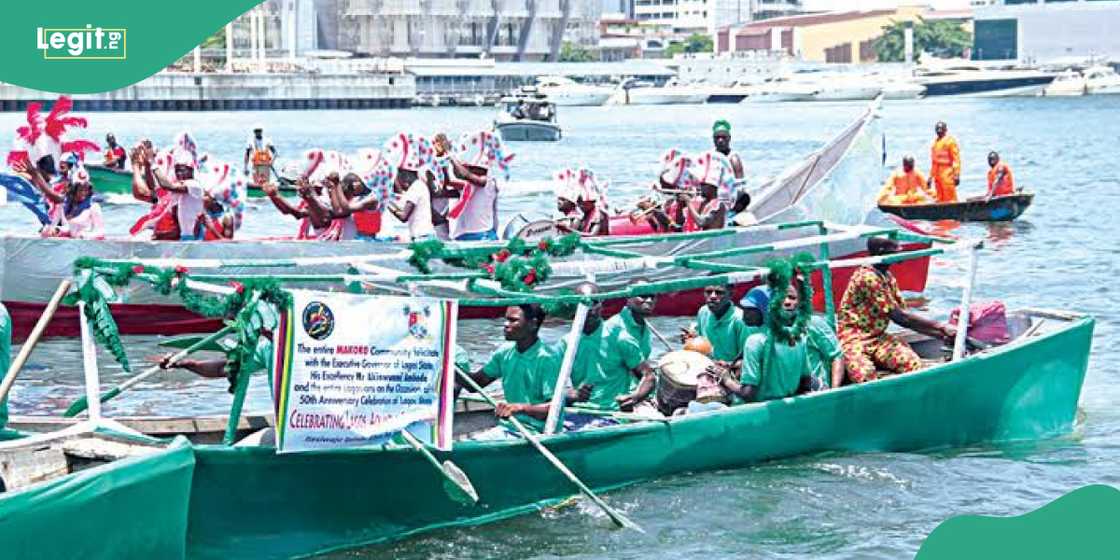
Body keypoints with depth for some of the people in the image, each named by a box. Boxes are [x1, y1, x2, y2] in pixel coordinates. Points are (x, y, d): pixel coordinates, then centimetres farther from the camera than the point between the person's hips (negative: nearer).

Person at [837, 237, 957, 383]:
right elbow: (899, 317, -18)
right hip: (853, 337, -8)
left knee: (912, 362, -19)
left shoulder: (888, 277, 11)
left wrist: (941, 334, 0)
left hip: (878, 337, 8)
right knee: (865, 375, -37)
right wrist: (940, 327, -13)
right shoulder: (867, 277, -18)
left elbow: (903, 317, 11)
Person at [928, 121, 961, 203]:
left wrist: (956, 175, -16)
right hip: (937, 174, 7)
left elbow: (956, 159, -9)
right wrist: (930, 177, 22)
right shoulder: (935, 143, 19)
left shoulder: (950, 141, -4)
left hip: (947, 174, -7)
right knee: (940, 199, 7)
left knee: (949, 197, -10)